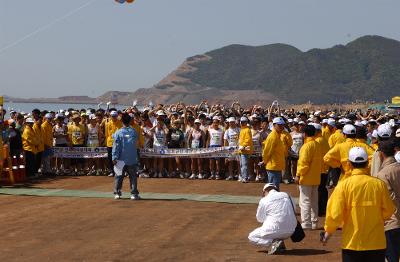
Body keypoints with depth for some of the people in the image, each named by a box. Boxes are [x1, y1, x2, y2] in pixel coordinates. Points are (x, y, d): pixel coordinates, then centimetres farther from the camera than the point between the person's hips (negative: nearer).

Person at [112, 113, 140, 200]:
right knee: (133, 176, 6)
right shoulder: (134, 132, -1)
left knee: (119, 176, 9)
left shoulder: (118, 133, -6)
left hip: (121, 160, -1)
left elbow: (116, 146, -8)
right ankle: (134, 193, 4)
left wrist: (114, 157, -7)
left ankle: (117, 193, 10)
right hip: (132, 160, 1)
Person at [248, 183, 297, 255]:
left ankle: (273, 242, -9)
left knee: (251, 236, 16)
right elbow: (293, 211, 19)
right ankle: (280, 244, 13)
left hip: (275, 229, -5)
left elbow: (260, 219, 11)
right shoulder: (286, 195, 9)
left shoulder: (264, 200, -1)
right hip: (290, 231, 5)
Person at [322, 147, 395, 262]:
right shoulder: (379, 184, -5)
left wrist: (328, 231, 6)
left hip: (352, 243, -1)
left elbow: (335, 213, -10)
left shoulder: (344, 185, -10)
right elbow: (388, 212, 3)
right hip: (377, 244, 1)